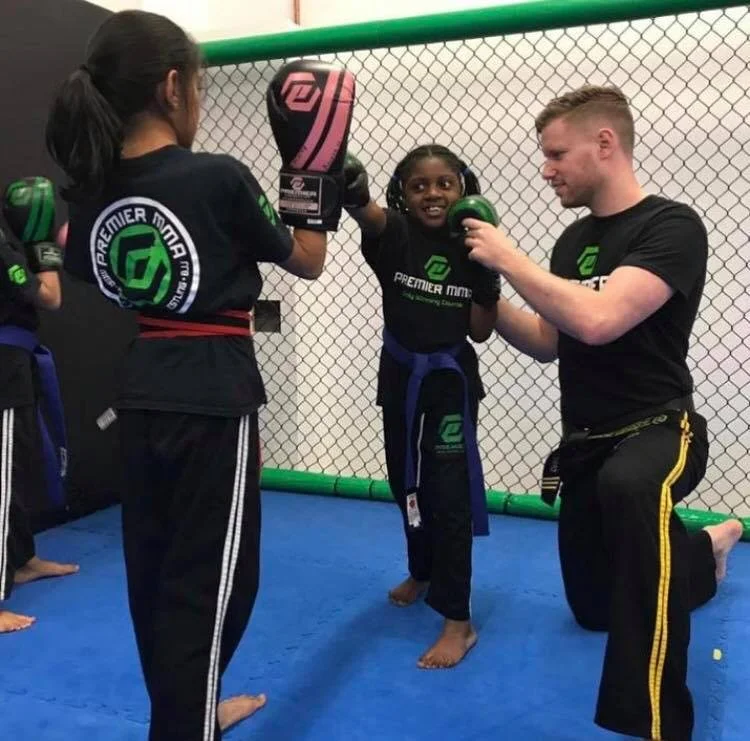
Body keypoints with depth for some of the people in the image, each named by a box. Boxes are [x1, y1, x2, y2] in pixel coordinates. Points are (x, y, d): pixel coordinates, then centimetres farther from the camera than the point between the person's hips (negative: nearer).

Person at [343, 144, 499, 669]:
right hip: (401, 377, 2)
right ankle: (423, 573, 45)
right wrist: (355, 195, -59)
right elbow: (370, 216, -36)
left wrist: (488, 276, -19)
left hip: (451, 381, -2)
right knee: (407, 484, 19)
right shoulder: (394, 234, -9)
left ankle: (459, 622, 5)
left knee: (448, 494, -5)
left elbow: (480, 331, -5)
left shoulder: (471, 245, -7)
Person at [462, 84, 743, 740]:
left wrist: (507, 257, -21)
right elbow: (546, 343, 12)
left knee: (629, 487, -45)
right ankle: (706, 547, 46)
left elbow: (597, 321, -32)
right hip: (584, 442, 8)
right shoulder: (574, 239, 6)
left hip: (658, 430, -7)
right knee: (594, 609, 20)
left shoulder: (671, 227, -17)